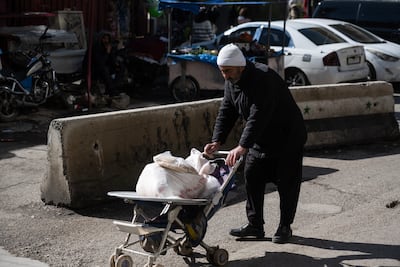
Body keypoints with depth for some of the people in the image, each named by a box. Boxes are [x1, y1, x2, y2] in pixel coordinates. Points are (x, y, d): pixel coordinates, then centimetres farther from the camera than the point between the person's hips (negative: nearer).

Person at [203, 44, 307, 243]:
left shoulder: (264, 80, -31)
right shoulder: (231, 83, -2)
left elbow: (257, 117, -39)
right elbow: (226, 113, -2)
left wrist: (242, 146, -46)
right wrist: (217, 141, -16)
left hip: (288, 137, -8)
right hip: (260, 140, 8)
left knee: (287, 182, -1)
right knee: (252, 179, 5)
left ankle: (285, 227, 11)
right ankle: (255, 225, 14)